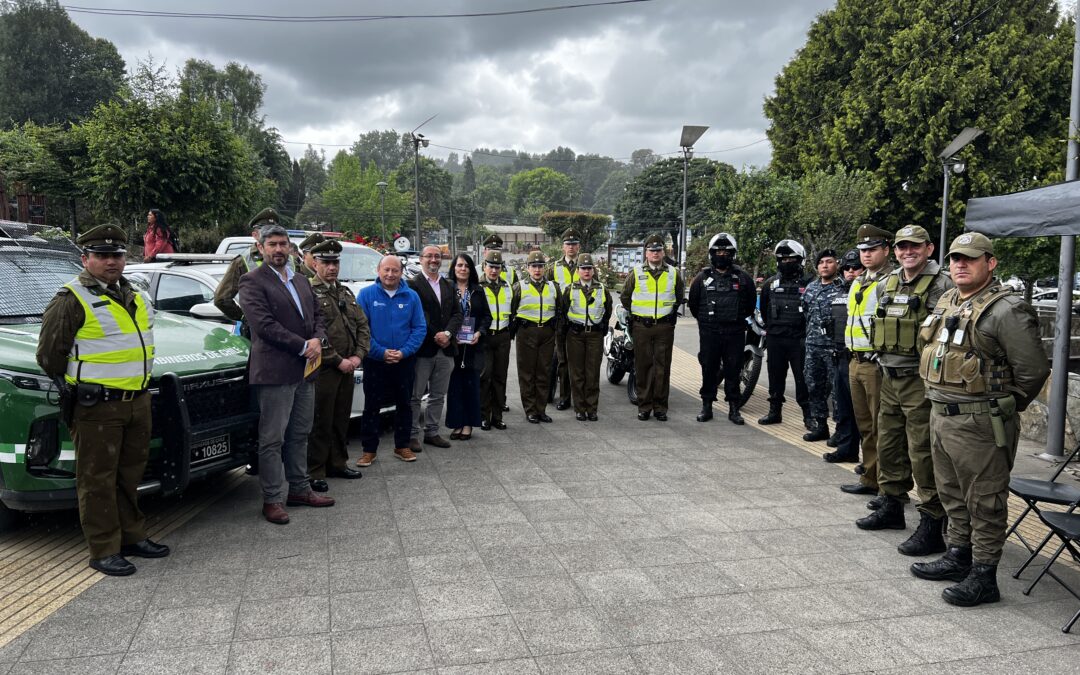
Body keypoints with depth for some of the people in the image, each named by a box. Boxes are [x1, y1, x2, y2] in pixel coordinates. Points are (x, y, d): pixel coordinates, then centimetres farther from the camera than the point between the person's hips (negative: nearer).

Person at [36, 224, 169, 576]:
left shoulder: (136, 297, 14)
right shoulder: (72, 300, -10)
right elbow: (49, 354, -8)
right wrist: (75, 387, 0)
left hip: (137, 400, 8)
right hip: (96, 406, -7)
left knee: (130, 474, 17)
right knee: (98, 480, 0)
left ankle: (132, 536, 28)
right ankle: (104, 551, 8)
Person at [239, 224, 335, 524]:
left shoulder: (300, 280, 16)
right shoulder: (252, 282, -7)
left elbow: (317, 315, 17)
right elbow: (265, 324, -17)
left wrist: (318, 340, -4)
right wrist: (304, 346, -17)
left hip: (305, 370, 8)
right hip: (275, 372, -7)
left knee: (300, 435, 16)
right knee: (272, 440, 0)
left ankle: (299, 489, 27)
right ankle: (272, 499, 8)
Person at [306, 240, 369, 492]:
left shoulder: (345, 292, 15)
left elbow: (362, 325, 14)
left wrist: (358, 356, -1)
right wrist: (338, 361, -15)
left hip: (347, 367, 7)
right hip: (323, 369, -7)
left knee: (341, 419, 15)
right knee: (321, 422, 0)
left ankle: (338, 463, 27)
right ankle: (316, 472, 9)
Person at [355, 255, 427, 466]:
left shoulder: (411, 296, 2)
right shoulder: (366, 295, -4)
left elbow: (420, 328, -1)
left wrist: (404, 352, -14)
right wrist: (381, 352, -16)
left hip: (405, 361, 2)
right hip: (375, 362, -2)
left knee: (404, 404, 11)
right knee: (372, 406, 3)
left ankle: (402, 446, 25)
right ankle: (369, 449, 13)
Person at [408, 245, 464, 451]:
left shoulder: (449, 285, 14)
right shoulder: (413, 284, -5)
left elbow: (457, 313, 8)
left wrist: (448, 333, -9)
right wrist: (435, 337, -14)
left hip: (445, 348, 6)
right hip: (423, 349, -6)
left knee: (438, 395, 13)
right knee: (415, 395, 1)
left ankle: (432, 432, 23)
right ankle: (412, 435, 9)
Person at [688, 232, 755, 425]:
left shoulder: (743, 278, 4)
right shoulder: (702, 277, 5)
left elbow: (750, 303, 15)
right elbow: (693, 303, 14)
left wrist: (738, 319, 14)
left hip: (735, 333, 0)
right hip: (709, 333, 0)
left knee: (733, 371, 4)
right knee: (708, 370, 5)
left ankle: (734, 408, 11)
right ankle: (706, 406, 14)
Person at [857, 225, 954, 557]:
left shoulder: (941, 285, -11)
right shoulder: (886, 285, 12)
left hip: (921, 381, -8)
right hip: (889, 379, 8)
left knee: (923, 454, -5)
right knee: (888, 446, 17)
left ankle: (932, 525, 4)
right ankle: (891, 507, 33)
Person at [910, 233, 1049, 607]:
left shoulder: (1006, 310, -16)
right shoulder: (947, 302, 11)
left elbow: (1033, 369, -15)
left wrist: (1003, 407, -4)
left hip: (979, 425, -9)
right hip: (941, 416, 9)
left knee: (985, 503, 2)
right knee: (953, 495, 20)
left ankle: (983, 577, 12)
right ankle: (959, 557, 34)